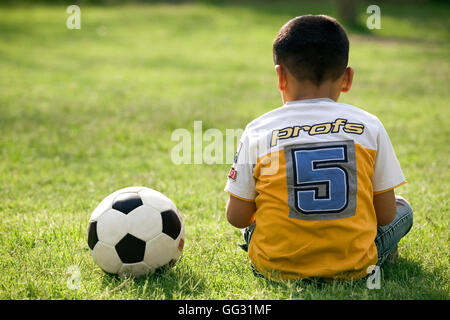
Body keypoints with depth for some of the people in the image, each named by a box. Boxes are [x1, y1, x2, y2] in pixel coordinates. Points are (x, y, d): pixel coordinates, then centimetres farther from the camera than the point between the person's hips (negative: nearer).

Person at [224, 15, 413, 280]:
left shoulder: (258, 131, -4)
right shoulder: (369, 127, -1)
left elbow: (237, 217, -1)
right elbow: (386, 215, 3)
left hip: (277, 267, 1)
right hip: (352, 267, -1)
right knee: (402, 209, 25)